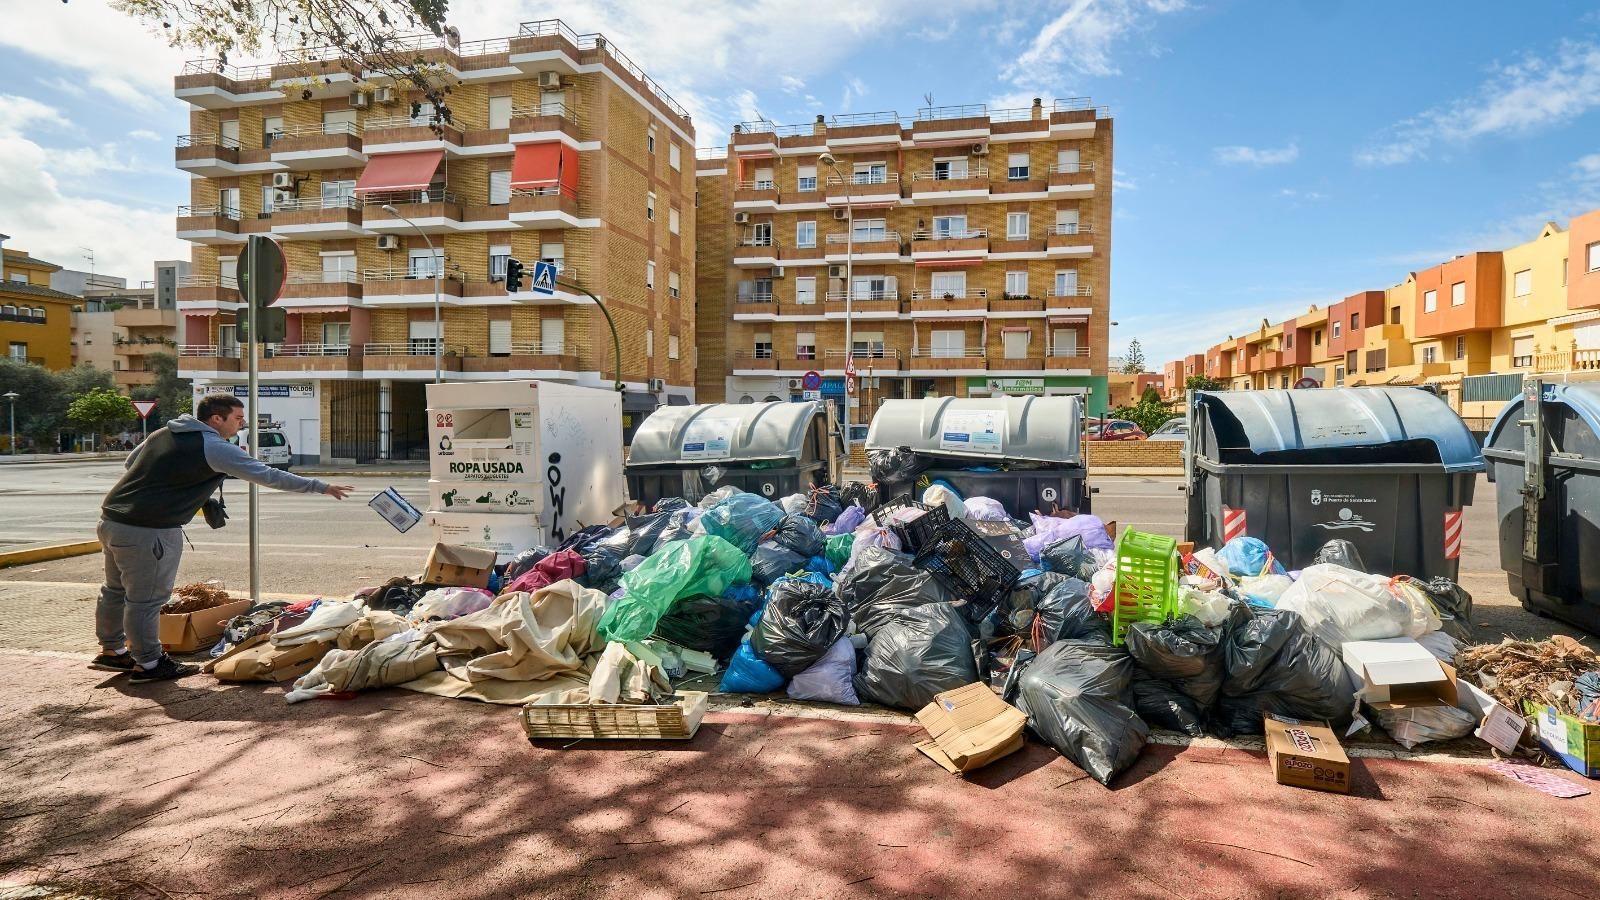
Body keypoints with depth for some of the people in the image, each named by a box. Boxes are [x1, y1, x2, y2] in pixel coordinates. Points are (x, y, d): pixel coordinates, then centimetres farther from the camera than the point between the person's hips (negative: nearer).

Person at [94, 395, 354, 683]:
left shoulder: (162, 433, 11)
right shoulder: (215, 448, -15)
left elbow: (130, 462, 24)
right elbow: (268, 475, -15)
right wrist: (321, 487, -11)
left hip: (112, 519, 10)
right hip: (148, 531, -10)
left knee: (116, 589, 23)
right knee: (146, 598, 2)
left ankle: (112, 651, 38)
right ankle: (148, 664, 13)